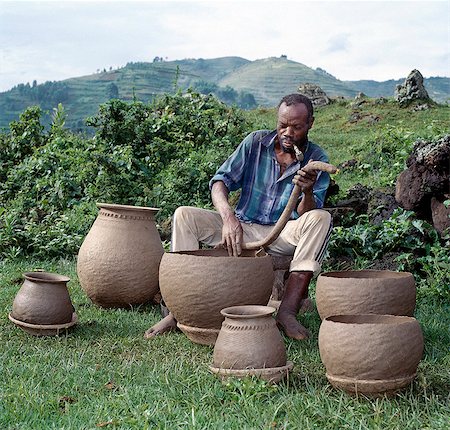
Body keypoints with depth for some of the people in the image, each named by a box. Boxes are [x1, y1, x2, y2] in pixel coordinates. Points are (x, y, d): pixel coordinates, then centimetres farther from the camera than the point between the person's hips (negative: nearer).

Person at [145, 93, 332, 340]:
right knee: (184, 215, -19)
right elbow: (220, 181, -11)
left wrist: (308, 192, -36)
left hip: (283, 235, -1)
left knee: (321, 219, -31)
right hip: (241, 227, 2)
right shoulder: (256, 142, -2)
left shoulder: (317, 159, -4)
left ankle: (287, 311, -36)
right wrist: (229, 218, -30)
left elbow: (305, 216, -13)